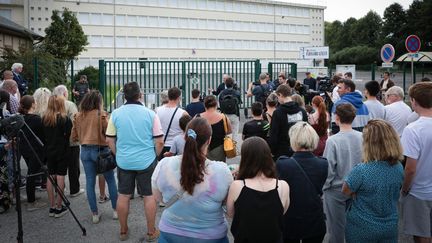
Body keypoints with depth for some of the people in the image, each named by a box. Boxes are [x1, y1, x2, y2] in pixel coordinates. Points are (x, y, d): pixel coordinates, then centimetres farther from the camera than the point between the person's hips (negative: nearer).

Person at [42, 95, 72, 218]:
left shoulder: (44, 119, 1)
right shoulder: (65, 118, -12)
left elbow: (42, 135, 5)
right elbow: (69, 135, -10)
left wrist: (48, 146, 14)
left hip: (49, 151, 4)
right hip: (62, 151, -4)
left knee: (50, 177, 9)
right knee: (60, 177, 1)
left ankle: (52, 207, 16)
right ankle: (59, 207, 5)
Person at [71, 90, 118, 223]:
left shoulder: (78, 116, 3)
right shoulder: (101, 114, -12)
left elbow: (74, 137, 8)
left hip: (85, 151, 4)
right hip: (100, 150, -4)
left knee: (90, 182, 9)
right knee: (111, 180, 12)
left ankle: (95, 214, 14)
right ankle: (115, 210, 17)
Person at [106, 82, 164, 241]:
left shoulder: (116, 114, -3)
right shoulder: (150, 114, -9)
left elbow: (109, 140, 2)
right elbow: (160, 141, -7)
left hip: (123, 162, 2)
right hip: (146, 161, -2)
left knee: (123, 196, 14)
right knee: (149, 196, 9)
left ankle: (123, 231, 26)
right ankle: (151, 232, 18)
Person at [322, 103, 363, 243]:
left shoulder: (333, 141, -22)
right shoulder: (362, 137, -10)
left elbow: (328, 168, -17)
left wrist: (324, 187, -2)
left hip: (336, 190, -4)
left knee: (336, 227, 12)